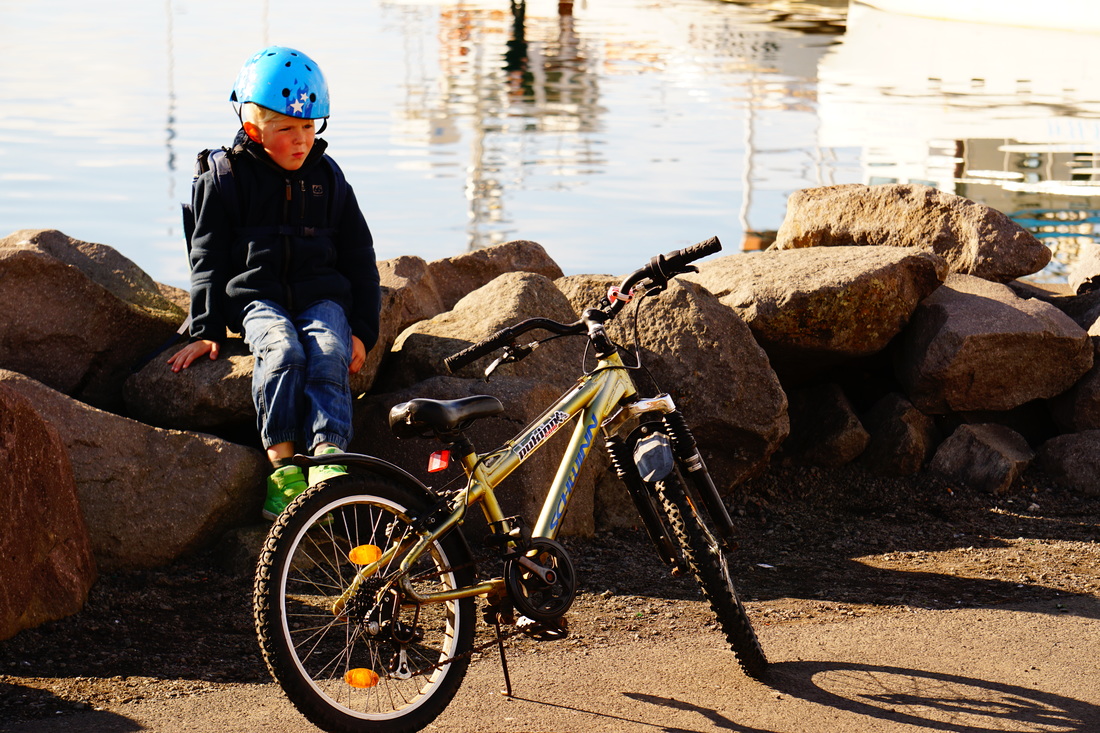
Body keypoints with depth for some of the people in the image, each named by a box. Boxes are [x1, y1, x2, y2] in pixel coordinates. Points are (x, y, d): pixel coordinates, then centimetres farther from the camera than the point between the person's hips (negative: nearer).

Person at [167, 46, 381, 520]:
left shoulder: (328, 179, 12)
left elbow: (359, 259, 15)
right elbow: (208, 258, 4)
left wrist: (362, 330, 5)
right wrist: (206, 330, -5)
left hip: (322, 295, 2)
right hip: (257, 296, -2)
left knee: (329, 353, -30)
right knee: (283, 351, -34)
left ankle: (327, 454, -44)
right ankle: (281, 467, -36)